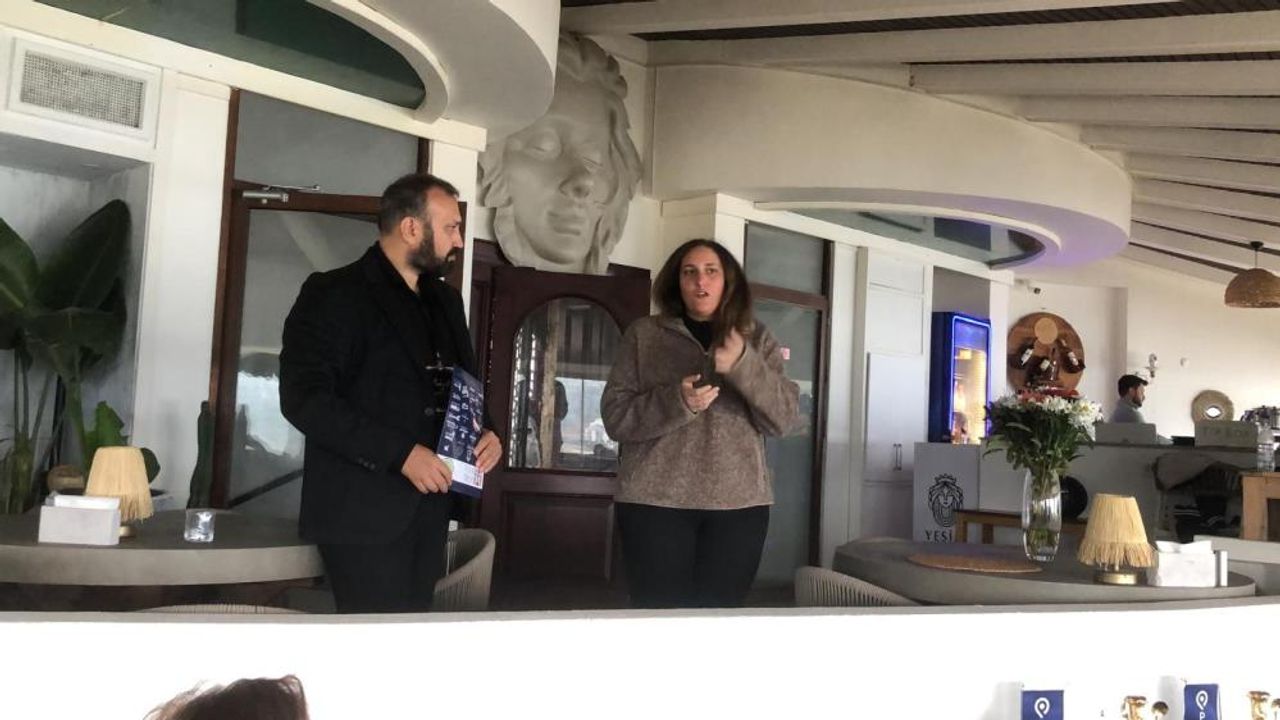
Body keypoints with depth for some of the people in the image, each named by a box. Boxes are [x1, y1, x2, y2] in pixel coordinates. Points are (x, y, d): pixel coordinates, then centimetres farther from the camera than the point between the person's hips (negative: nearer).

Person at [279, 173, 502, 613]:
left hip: (427, 508, 7)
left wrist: (485, 432, 3)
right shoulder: (335, 294, -7)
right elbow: (304, 398, -17)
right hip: (363, 510, -7)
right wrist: (400, 454, -21)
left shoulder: (445, 300, 16)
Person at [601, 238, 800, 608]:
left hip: (739, 503, 1)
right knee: (659, 611, -4)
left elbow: (785, 417, 1)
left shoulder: (757, 340, 11)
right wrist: (675, 401, -16)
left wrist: (744, 364, -15)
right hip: (656, 501, -1)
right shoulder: (643, 334, 7)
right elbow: (615, 416, 1)